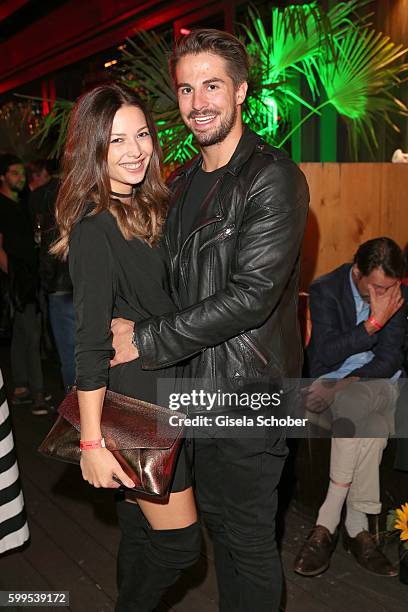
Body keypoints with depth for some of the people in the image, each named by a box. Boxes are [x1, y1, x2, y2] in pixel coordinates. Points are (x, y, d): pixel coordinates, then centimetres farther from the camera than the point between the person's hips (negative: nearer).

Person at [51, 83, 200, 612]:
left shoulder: (145, 210, 8)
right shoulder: (94, 229, -19)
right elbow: (91, 344, -20)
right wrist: (92, 442, -18)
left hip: (165, 392, 8)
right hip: (134, 402, -8)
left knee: (144, 532, 20)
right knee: (180, 541, 2)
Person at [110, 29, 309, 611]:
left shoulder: (273, 177, -16)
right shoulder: (183, 181, 11)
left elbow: (251, 295, -23)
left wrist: (146, 340, -19)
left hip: (248, 389, -8)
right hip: (198, 385, 8)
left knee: (248, 536, 8)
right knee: (215, 516, 22)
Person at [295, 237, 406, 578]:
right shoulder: (325, 290, -7)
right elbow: (325, 354, -15)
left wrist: (351, 382, -19)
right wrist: (374, 322, -21)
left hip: (378, 381, 2)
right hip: (333, 381, -1)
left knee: (352, 405, -35)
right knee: (373, 428, -34)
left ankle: (327, 525, -28)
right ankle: (356, 528, -22)